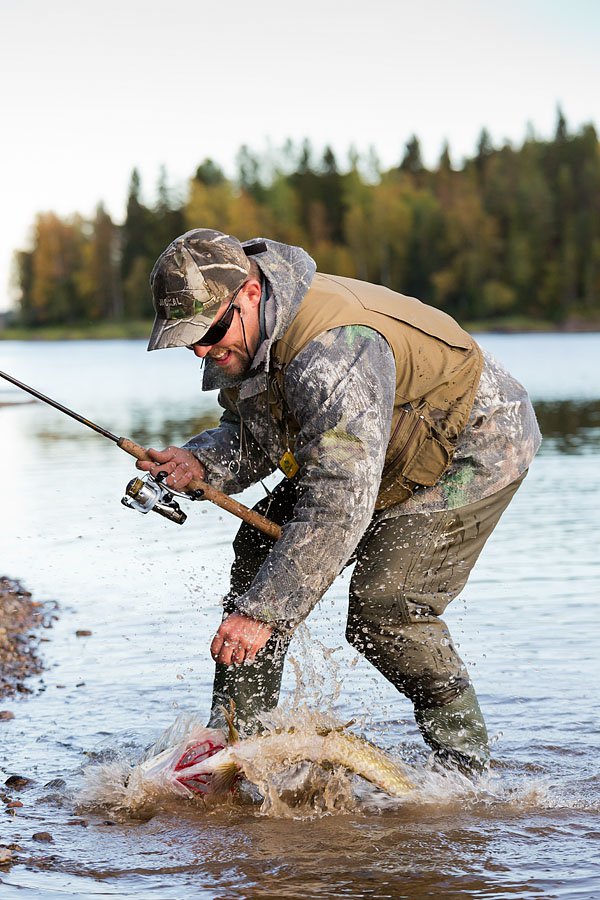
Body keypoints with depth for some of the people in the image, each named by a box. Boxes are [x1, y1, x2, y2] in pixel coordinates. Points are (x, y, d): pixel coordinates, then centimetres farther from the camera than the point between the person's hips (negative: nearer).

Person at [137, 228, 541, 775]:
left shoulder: (332, 349, -39)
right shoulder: (238, 338, -10)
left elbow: (341, 503, -44)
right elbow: (252, 439, 3)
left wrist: (265, 611, -46)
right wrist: (199, 463, -20)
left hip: (475, 446, -9)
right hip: (380, 455, 9)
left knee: (383, 608, -20)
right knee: (260, 551, 1)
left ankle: (466, 762, -1)